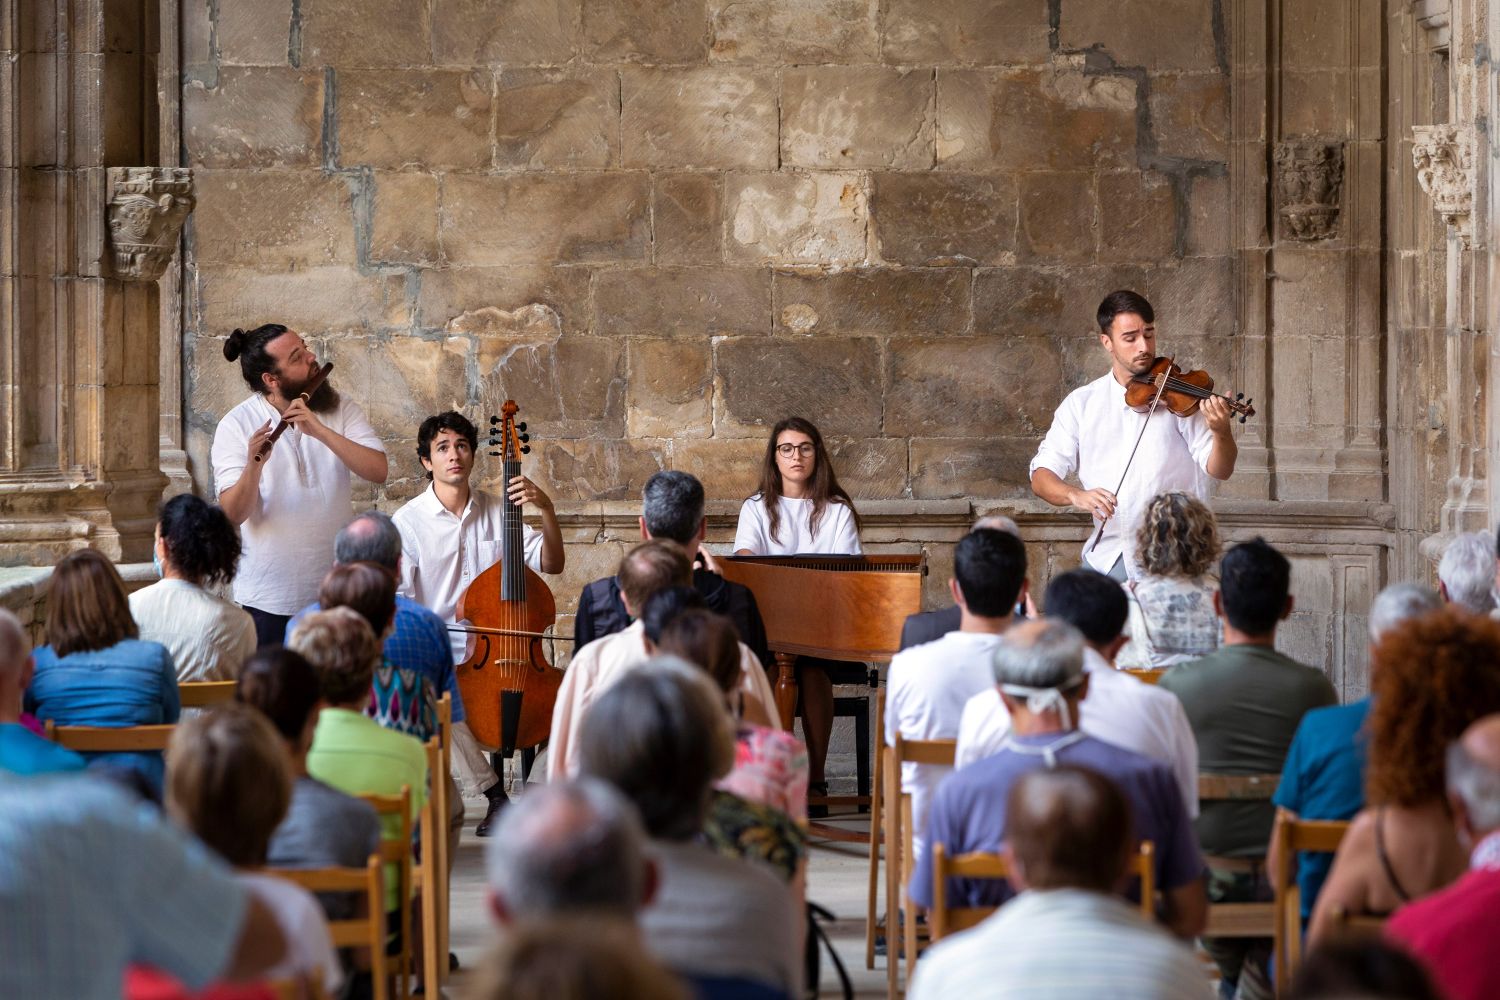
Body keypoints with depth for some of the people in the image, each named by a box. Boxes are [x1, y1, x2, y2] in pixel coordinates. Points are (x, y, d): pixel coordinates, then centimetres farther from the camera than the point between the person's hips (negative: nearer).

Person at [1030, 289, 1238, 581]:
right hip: (1106, 554, 3)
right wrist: (1075, 496, -18)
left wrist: (1221, 433, -28)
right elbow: (1041, 476, 3)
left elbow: (1219, 470, -5)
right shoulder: (1081, 403, 9)